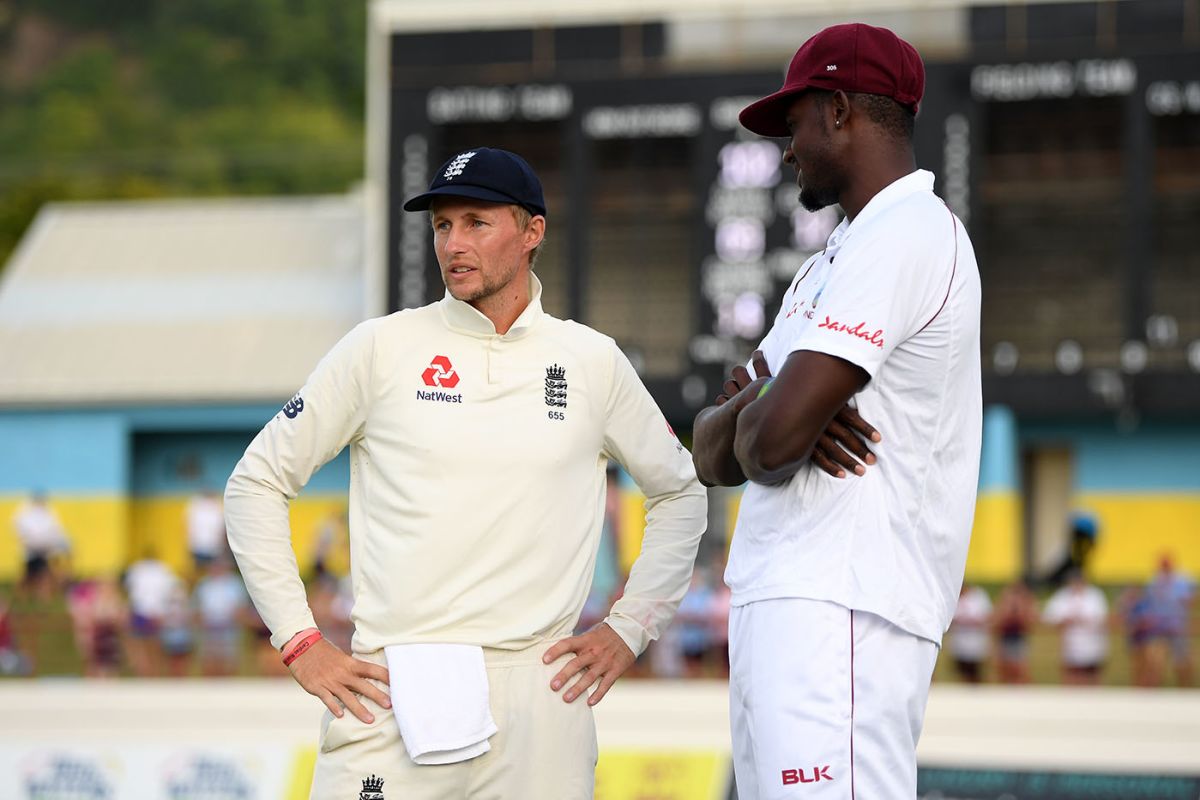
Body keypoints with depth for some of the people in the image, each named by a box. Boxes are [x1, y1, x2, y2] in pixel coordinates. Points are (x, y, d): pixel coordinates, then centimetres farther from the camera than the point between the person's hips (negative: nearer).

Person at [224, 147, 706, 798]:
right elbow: (257, 483, 8)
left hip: (537, 699, 2)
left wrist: (628, 629, 13)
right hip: (391, 692, -1)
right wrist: (300, 642, 1)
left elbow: (680, 494, 24)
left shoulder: (593, 364, 11)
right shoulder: (381, 349, 5)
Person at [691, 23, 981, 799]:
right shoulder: (832, 262, 24)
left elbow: (773, 439, -19)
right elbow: (712, 454, 19)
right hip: (784, 609, 10)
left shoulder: (906, 234, -9)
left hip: (839, 615, -10)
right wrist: (756, 405, -3)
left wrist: (749, 418, 5)